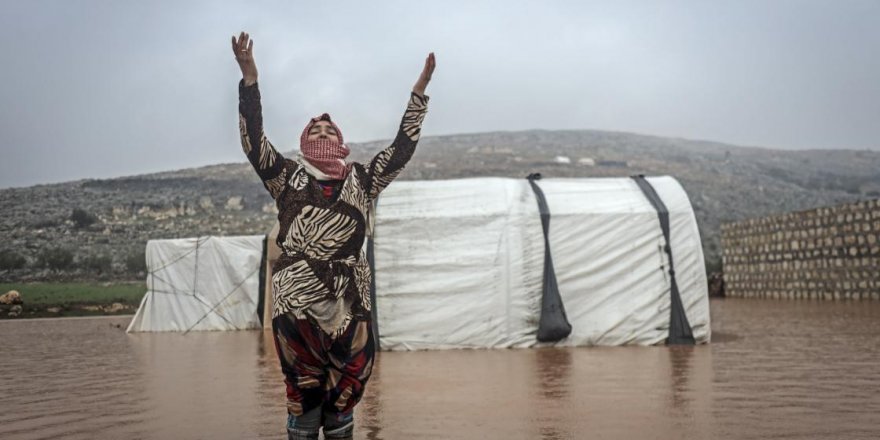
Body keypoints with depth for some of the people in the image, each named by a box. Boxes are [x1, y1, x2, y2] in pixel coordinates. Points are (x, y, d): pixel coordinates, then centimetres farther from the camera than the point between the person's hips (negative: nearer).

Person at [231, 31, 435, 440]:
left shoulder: (362, 179, 14)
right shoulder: (287, 176, 11)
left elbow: (402, 148, 13)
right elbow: (253, 141, 1)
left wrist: (419, 90, 11)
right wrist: (249, 77, -6)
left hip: (349, 300, 2)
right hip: (296, 299, -2)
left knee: (345, 388, 8)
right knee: (303, 390, 3)